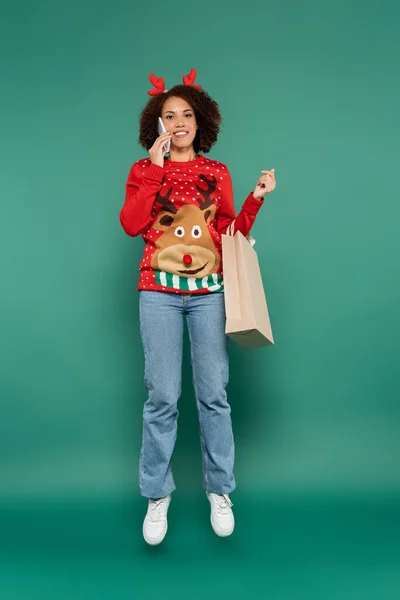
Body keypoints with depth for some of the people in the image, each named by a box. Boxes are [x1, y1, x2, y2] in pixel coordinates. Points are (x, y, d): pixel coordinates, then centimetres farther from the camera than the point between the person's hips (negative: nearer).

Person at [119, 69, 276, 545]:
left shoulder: (218, 173, 13)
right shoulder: (143, 170, 10)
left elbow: (231, 234, 11)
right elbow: (131, 225, -8)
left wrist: (256, 197, -1)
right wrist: (155, 168, -7)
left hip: (209, 291, 1)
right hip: (159, 292, -1)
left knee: (214, 393, 0)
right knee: (162, 395, -3)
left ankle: (219, 492, 16)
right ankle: (157, 496, 12)